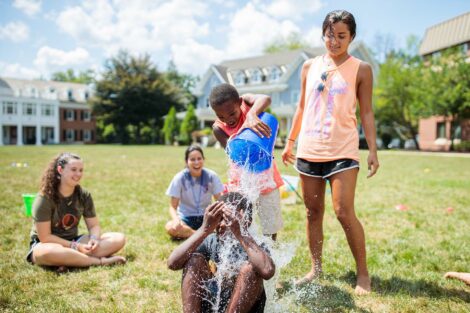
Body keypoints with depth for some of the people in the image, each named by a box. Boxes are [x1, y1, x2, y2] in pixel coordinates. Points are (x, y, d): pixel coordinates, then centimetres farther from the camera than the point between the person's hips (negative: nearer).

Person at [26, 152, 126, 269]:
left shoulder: (84, 195, -1)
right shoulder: (45, 198, -16)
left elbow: (94, 225, 2)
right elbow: (45, 237, -17)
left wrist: (94, 239, -21)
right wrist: (75, 247, -23)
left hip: (73, 242, 5)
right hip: (45, 244, -5)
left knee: (119, 238, -15)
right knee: (50, 252, -44)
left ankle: (73, 260, -30)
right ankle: (101, 261, -29)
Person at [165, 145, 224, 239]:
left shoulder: (211, 176, -7)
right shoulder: (179, 178, -10)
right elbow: (173, 207, -8)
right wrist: (176, 219, -31)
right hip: (186, 219, -1)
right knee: (170, 227, -33)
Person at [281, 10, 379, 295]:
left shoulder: (361, 69, 3)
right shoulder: (310, 66, 11)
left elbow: (367, 112, 3)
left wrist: (373, 150, -4)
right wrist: (290, 141, 15)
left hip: (342, 151, -3)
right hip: (308, 151, 4)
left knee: (344, 212, -10)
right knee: (313, 212, 9)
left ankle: (363, 273, 7)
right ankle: (316, 268, 22)